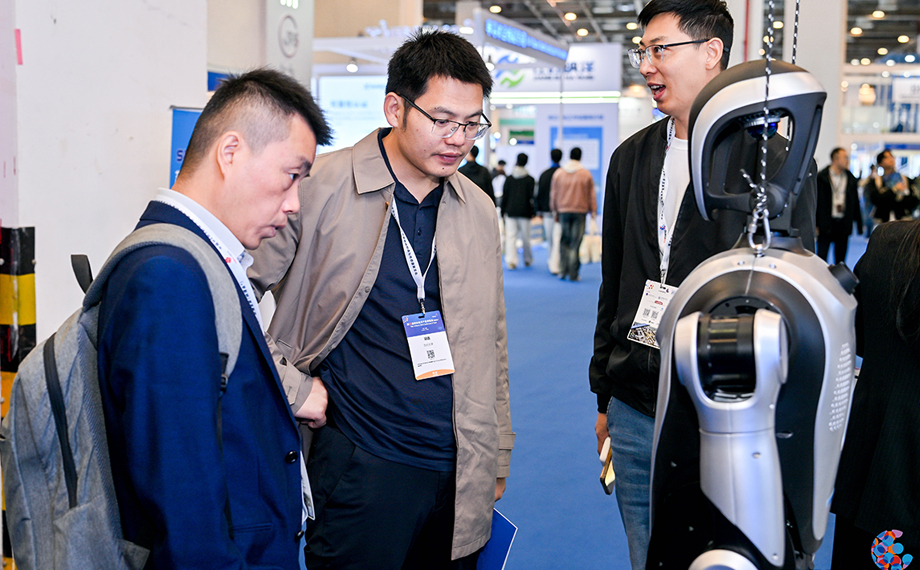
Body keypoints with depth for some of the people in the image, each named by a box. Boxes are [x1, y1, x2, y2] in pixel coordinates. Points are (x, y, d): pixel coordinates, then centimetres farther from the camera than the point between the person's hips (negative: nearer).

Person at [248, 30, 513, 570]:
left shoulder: (479, 211, 8)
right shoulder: (320, 187, -9)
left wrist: (498, 458, 16)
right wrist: (293, 389, -8)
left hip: (462, 475, 5)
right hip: (362, 464, -5)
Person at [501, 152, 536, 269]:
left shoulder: (509, 179, 3)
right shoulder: (530, 179, -1)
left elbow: (504, 196, 5)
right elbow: (532, 197, -2)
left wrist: (503, 211, 12)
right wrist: (533, 212, 4)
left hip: (510, 211, 1)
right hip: (524, 212, -1)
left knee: (510, 236, -3)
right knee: (525, 236, 8)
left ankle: (511, 260, -14)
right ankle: (528, 259, 20)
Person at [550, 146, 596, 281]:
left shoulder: (558, 173, 5)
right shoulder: (586, 174, -1)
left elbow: (553, 194, 10)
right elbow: (591, 195, 1)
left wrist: (555, 211, 18)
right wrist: (593, 211, 8)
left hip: (563, 211, 2)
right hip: (580, 211, -2)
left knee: (564, 241, 8)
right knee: (575, 242, -1)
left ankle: (562, 271, 2)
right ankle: (573, 273, -1)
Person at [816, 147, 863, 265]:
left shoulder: (851, 179, 10)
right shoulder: (821, 178, -2)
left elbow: (855, 203, 13)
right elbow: (815, 201, -3)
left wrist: (859, 224, 10)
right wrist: (815, 224, -7)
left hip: (844, 224, 3)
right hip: (826, 224, -3)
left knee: (840, 259, 8)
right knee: (821, 258, -1)